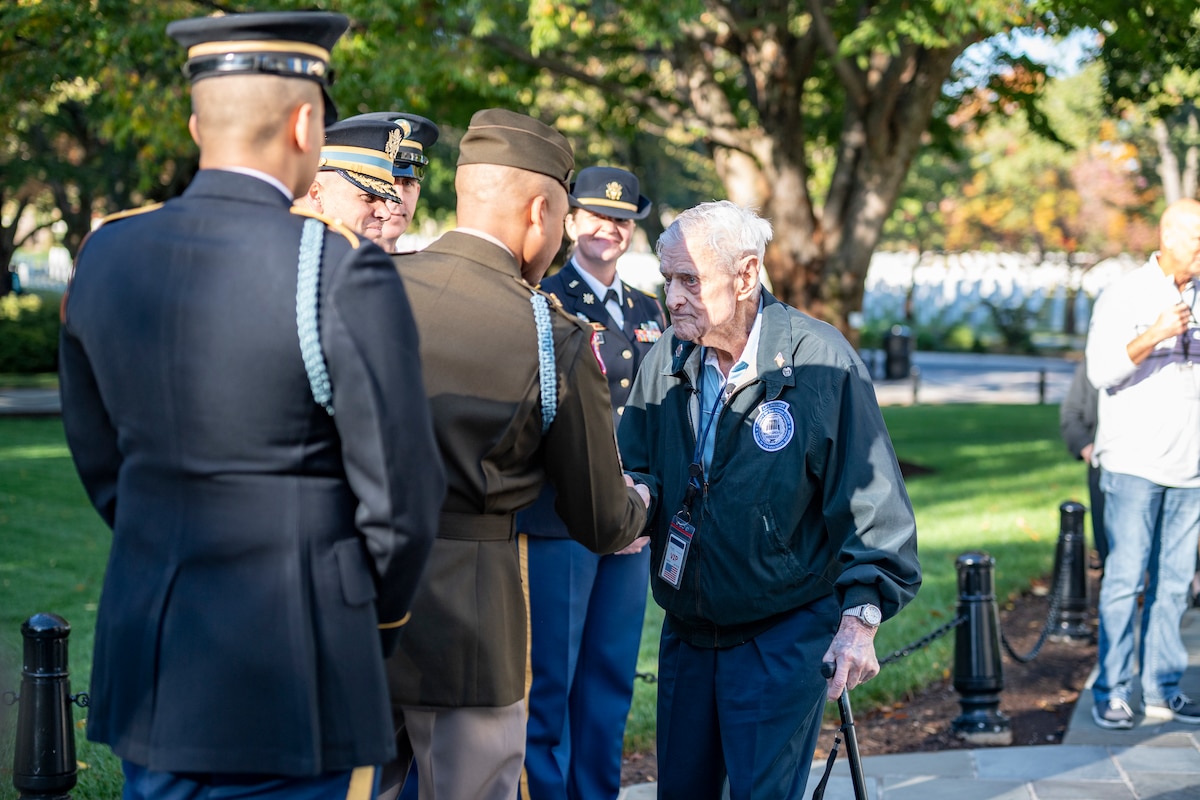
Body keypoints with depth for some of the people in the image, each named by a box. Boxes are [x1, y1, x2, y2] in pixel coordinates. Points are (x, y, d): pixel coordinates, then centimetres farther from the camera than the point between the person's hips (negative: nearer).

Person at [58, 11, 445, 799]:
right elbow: (401, 497, -10)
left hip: (145, 664, 6)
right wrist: (374, 623, 7)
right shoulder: (343, 272, -15)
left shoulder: (105, 255, 3)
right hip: (291, 676, -6)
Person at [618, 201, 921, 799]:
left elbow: (872, 499, -13)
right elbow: (635, 459, 13)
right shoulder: (667, 358, 2)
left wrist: (860, 618, -18)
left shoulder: (821, 362, -15)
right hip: (686, 631, 6)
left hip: (783, 635, -6)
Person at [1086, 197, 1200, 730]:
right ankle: (1111, 693, 0)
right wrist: (1155, 335, -23)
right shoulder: (1125, 296, -2)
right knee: (1125, 580, -5)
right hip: (1134, 463, -5)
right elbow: (1101, 370, -12)